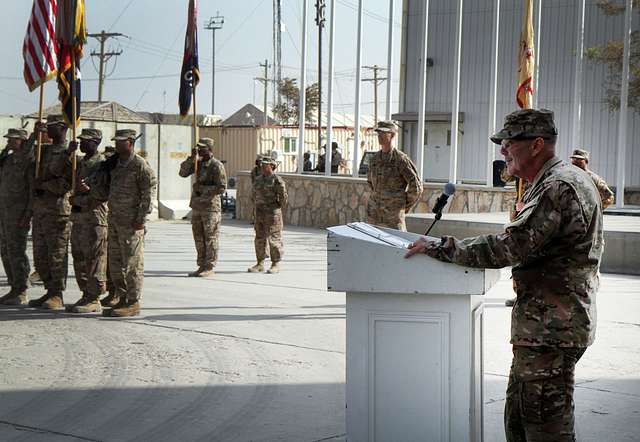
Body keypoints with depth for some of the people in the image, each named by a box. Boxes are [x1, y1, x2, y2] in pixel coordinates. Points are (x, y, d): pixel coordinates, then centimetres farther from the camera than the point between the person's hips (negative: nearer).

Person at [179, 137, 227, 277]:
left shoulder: (217, 166, -9)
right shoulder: (197, 163, 12)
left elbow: (221, 188, -13)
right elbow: (183, 173, 3)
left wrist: (202, 188, -16)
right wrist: (191, 158, -7)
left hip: (210, 206, -7)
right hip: (196, 205, 7)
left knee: (210, 238, -3)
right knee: (199, 238, 10)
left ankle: (209, 268, 1)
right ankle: (201, 266, 16)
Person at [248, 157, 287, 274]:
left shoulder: (277, 180, -10)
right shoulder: (258, 180, 12)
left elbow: (283, 197, -9)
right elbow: (255, 195, 20)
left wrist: (277, 208, 0)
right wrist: (257, 207, 14)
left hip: (272, 213, -7)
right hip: (260, 213, 7)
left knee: (274, 238, -3)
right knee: (259, 238, 8)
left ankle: (276, 264, 4)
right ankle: (260, 264, 14)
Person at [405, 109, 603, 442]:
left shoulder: (559, 187, -18)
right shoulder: (559, 182, 17)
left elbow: (510, 247, -25)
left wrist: (439, 247, -19)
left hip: (550, 330, -11)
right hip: (542, 327, 11)